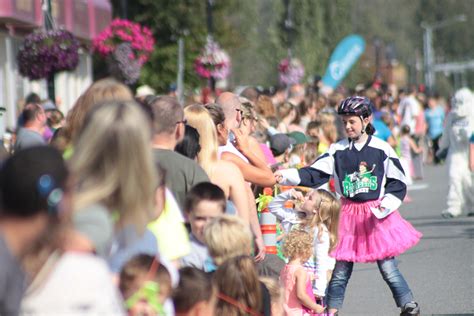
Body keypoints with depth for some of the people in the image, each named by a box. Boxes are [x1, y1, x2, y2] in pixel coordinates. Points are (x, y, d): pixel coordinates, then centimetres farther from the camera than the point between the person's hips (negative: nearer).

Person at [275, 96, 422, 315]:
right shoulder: (338, 150, 2)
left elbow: (397, 183, 0)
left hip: (377, 215, -2)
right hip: (348, 214, 2)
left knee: (388, 267, -2)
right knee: (340, 269, 4)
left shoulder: (382, 149, -3)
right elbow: (314, 174, -3)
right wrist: (286, 176, -17)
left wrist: (385, 206, -14)